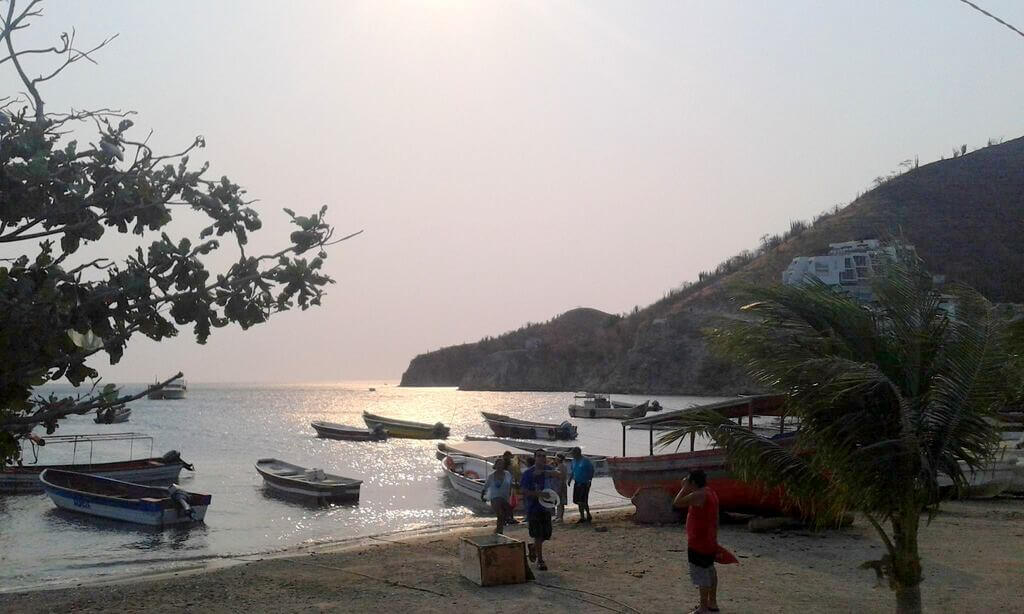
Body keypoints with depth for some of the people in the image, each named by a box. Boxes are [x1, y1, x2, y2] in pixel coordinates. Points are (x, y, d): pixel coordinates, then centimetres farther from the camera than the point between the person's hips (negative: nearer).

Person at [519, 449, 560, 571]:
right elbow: (523, 491, -14)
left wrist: (543, 471, -30)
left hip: (546, 507, 5)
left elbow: (559, 474, -18)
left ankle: (533, 547, 39)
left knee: (547, 534, 11)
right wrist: (538, 494, -23)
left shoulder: (547, 469, 3)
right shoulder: (528, 473, -10)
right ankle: (540, 560, 8)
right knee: (538, 535, -5)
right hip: (533, 507, -5)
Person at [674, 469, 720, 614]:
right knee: (710, 571, 20)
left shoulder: (698, 495, -22)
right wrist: (714, 537, 21)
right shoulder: (711, 493, 8)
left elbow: (677, 503, -17)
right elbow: (716, 519, 14)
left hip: (698, 543, -10)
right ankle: (712, 602, 31)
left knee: (700, 574, -3)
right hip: (710, 542, 10)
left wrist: (684, 487, -8)